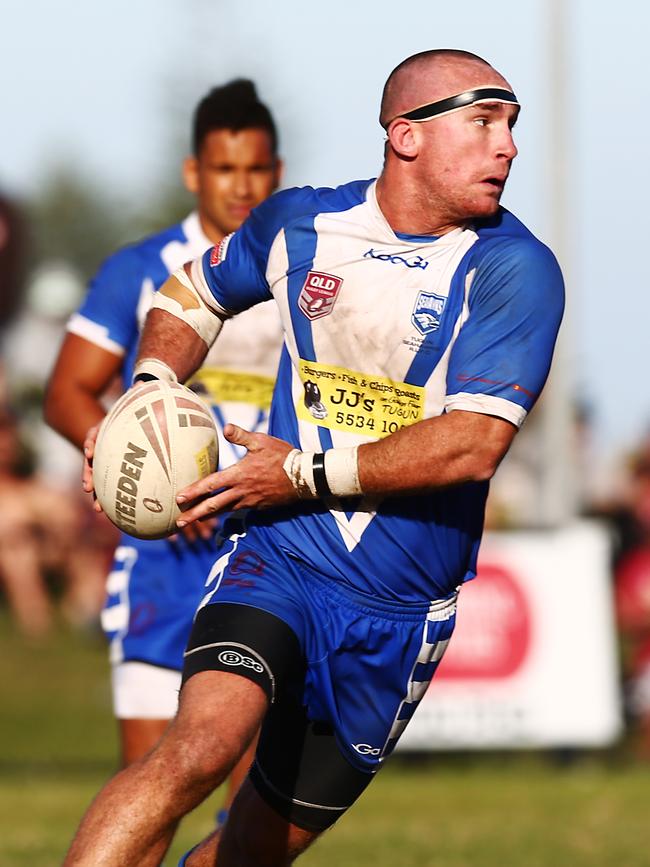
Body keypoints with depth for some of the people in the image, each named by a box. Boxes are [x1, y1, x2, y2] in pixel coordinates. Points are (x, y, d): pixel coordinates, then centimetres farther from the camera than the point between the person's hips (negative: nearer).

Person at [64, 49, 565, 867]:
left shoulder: (514, 270, -8)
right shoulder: (299, 223, 2)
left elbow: (473, 444, -17)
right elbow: (194, 294, 22)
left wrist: (309, 473, -15)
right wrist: (147, 395, 4)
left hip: (400, 612, 0)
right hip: (279, 555, 0)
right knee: (202, 743, -28)